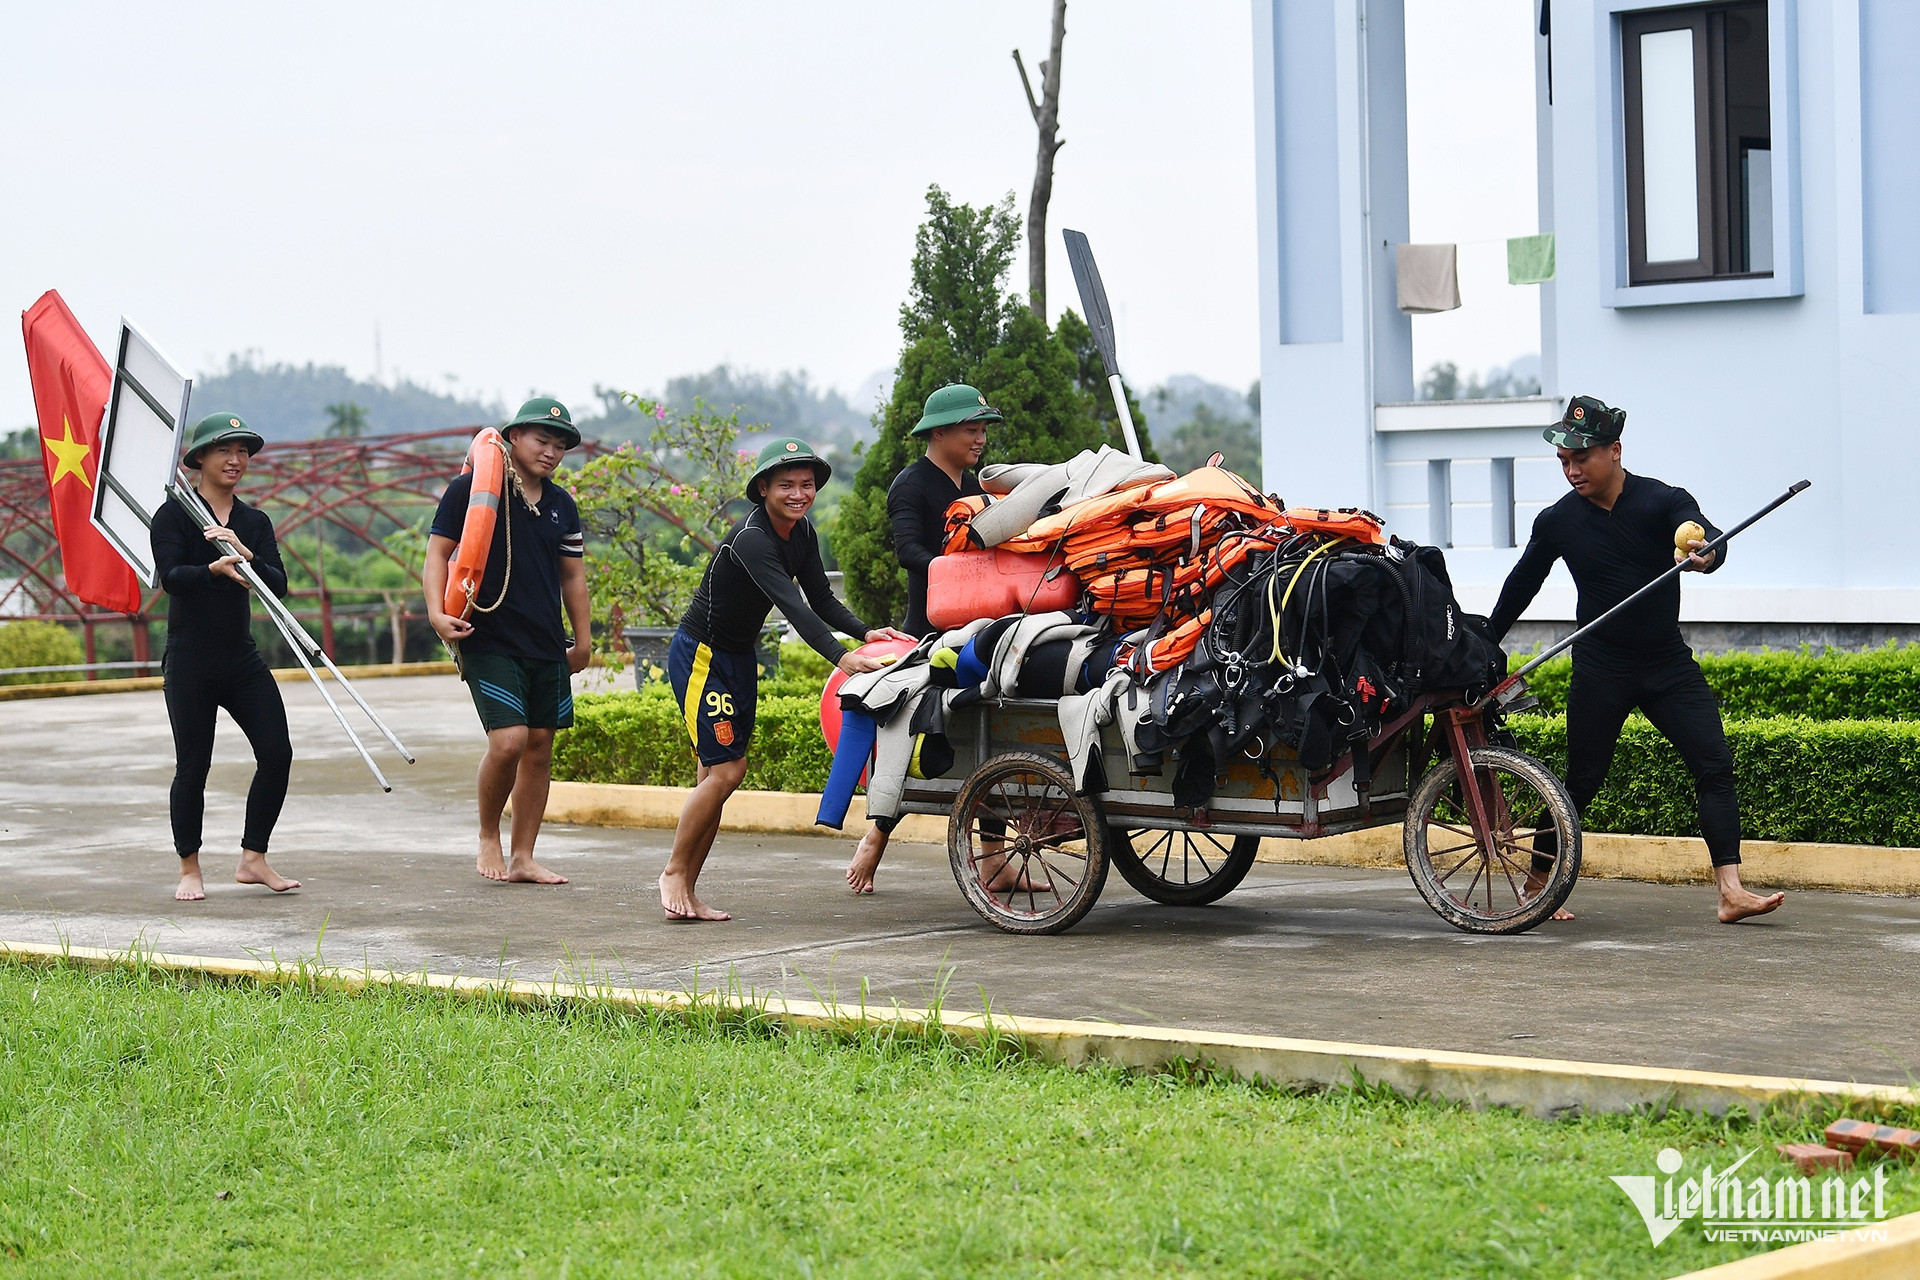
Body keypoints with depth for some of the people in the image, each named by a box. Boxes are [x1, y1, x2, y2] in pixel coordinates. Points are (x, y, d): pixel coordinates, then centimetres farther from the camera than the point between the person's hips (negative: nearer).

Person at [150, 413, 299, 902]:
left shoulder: (255, 522, 11)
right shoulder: (174, 515, -3)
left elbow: (279, 586, -1)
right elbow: (171, 577, -18)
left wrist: (245, 556, -20)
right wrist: (215, 568, -36)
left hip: (242, 658, 5)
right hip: (190, 662, -5)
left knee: (277, 752, -6)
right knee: (192, 766, -1)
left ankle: (253, 859, 6)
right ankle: (190, 869, 14)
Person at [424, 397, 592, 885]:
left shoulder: (562, 506, 13)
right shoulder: (471, 489, -3)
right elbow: (438, 552, -2)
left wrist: (583, 640, 17)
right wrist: (437, 611, -16)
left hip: (547, 645, 6)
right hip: (489, 640, -6)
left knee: (539, 747, 5)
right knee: (508, 740, -17)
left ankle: (522, 858, 13)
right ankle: (488, 837, 6)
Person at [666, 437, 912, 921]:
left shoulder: (802, 533, 1)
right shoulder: (750, 540, -27)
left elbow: (821, 598, 3)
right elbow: (792, 606, -37)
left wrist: (865, 631, -14)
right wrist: (840, 656, -46)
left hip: (739, 658, 8)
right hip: (700, 656, -8)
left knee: (717, 773, 6)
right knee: (726, 769, -14)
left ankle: (687, 891, 10)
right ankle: (674, 872, 1)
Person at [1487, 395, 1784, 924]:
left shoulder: (1663, 501, -7)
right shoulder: (1558, 521, -1)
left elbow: (1709, 538, -26)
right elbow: (1520, 588, 13)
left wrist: (1703, 554, -51)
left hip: (1668, 662, 0)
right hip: (1599, 668, 0)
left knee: (1715, 765, -10)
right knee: (1582, 781, 2)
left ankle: (1731, 891, -13)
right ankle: (1536, 882, 17)